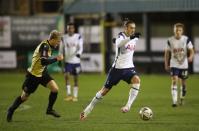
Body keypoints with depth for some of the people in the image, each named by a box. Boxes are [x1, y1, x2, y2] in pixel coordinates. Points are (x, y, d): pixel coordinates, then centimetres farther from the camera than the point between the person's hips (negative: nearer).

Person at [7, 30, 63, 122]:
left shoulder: (48, 46, 2)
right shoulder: (45, 46, -25)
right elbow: (43, 61, -34)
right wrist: (56, 59, -28)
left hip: (42, 73, 8)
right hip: (33, 74, -8)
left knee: (55, 88, -10)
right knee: (25, 96, 6)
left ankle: (49, 109, 9)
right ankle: (11, 110, 29)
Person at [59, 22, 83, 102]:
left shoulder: (78, 37, -2)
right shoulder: (64, 38, 4)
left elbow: (80, 47, -10)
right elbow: (61, 50, 11)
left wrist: (79, 53, -30)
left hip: (76, 61, -1)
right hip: (67, 61, 1)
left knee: (75, 78, 5)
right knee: (66, 76, -17)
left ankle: (75, 96, 14)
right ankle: (68, 95, -14)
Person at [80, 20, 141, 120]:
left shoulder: (135, 38, 6)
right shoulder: (121, 37, -13)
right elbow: (119, 44, -40)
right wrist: (130, 38, -52)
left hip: (129, 67, 4)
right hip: (117, 68, -4)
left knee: (136, 80, -30)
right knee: (105, 90, 4)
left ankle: (128, 105, -30)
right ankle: (88, 110, 22)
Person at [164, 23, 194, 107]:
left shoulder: (186, 40, -6)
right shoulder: (170, 41, -5)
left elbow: (191, 51, -5)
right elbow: (167, 53, 5)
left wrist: (190, 57, -26)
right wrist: (166, 64, 4)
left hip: (184, 64, 1)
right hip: (174, 64, -1)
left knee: (183, 83, 11)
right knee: (174, 81, -16)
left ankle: (182, 99, 32)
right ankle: (174, 101, -20)